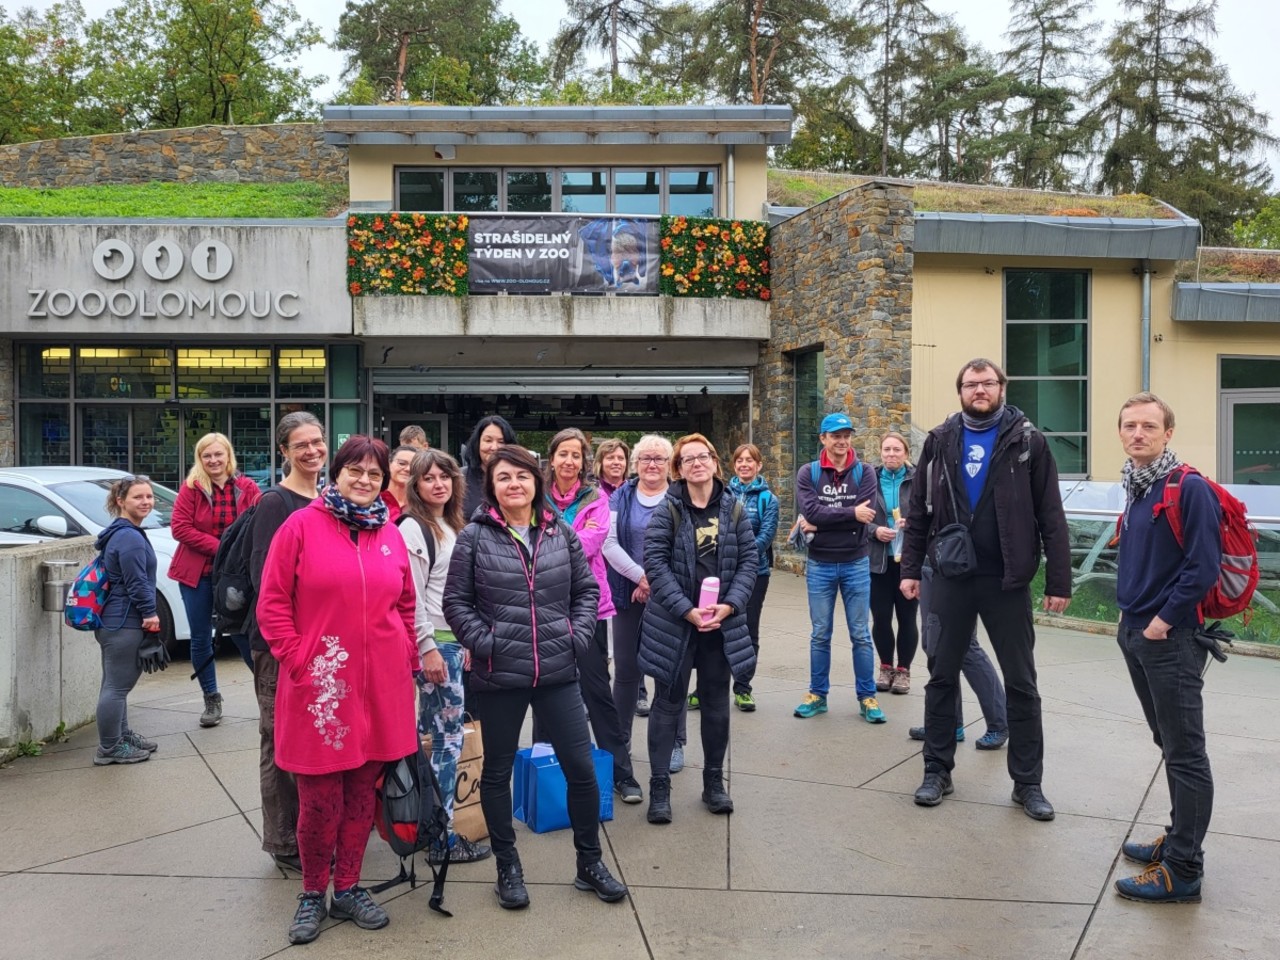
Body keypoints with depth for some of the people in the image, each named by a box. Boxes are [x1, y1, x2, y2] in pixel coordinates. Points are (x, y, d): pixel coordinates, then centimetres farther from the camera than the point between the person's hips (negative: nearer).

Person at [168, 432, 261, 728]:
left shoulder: (247, 488, -1)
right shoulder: (191, 488, -1)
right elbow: (179, 527, -8)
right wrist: (220, 547, -16)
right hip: (197, 574, 1)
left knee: (242, 633, -3)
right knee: (201, 640, 9)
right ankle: (212, 700, 24)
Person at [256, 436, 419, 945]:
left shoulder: (391, 536, 9)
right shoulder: (302, 525, -3)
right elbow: (272, 602, -4)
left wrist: (408, 664, 9)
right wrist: (297, 661, -10)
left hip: (381, 689, 4)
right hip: (319, 686, -4)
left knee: (361, 794, 13)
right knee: (319, 799, 4)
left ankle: (348, 888, 29)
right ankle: (312, 893, 25)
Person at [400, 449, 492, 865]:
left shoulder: (451, 527, 15)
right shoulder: (412, 528, -11)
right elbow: (411, 595, -16)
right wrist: (428, 647, -19)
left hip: (452, 640, 9)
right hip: (432, 643, -9)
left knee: (432, 732, 14)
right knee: (449, 735, -5)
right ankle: (443, 839, 3)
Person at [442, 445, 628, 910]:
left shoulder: (561, 534, 4)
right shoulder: (475, 536, -4)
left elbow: (587, 590, 10)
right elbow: (456, 601, -2)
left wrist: (577, 637, -1)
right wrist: (485, 644, -11)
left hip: (558, 672, 2)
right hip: (499, 675, -2)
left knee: (581, 768, 5)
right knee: (498, 771, 12)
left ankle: (589, 862, 25)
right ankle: (507, 866, 30)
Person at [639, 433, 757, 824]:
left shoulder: (733, 509, 3)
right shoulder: (667, 510, -5)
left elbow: (749, 559, 2)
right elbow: (655, 562, -11)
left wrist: (729, 605, -11)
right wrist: (686, 610, -18)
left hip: (722, 622, 3)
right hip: (674, 623, -3)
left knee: (716, 703, 12)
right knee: (668, 703, 5)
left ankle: (714, 781, 28)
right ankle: (659, 787, 14)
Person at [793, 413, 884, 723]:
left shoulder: (864, 472, -1)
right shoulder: (808, 473, 0)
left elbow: (864, 517, -14)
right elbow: (810, 511, -16)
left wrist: (821, 524, -13)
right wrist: (850, 513, -18)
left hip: (856, 564, 0)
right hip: (819, 565, 0)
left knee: (861, 635, 6)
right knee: (820, 635, 9)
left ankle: (867, 697, 16)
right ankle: (817, 694, 20)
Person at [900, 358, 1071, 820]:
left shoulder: (1027, 441, -2)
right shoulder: (940, 441, 4)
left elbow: (1051, 517, -3)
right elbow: (919, 510, 8)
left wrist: (1058, 580, -7)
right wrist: (911, 567, 3)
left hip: (1006, 579, -2)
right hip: (950, 575, 2)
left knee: (1021, 683, 7)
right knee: (942, 676, 9)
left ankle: (1027, 782, 19)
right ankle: (937, 770, 22)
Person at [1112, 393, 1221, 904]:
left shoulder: (1189, 489, -14)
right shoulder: (1137, 489, 12)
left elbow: (1204, 566, -19)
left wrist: (1165, 620, -16)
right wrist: (1129, 610, 11)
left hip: (1171, 639, -9)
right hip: (1136, 633, 9)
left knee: (1185, 754, -2)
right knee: (1170, 745, 18)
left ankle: (1183, 870, 5)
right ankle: (1179, 839, 31)